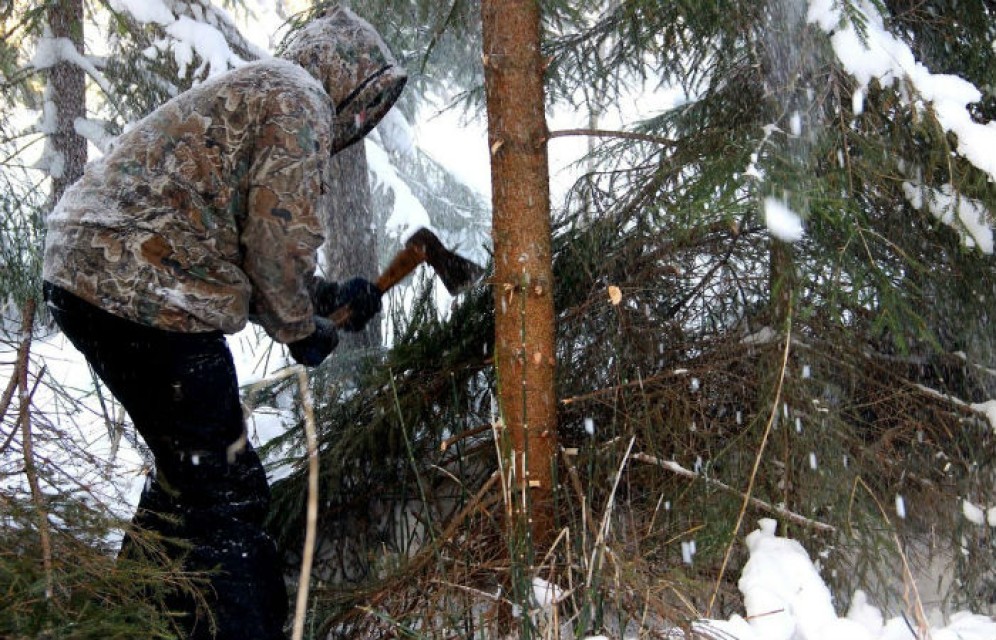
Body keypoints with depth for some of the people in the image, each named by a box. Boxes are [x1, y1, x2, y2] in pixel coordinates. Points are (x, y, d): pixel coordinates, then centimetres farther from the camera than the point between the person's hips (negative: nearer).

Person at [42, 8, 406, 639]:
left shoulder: (246, 90, 28)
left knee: (188, 471, 23)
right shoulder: (297, 97, -3)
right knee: (227, 492, -4)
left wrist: (331, 296, 27)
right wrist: (302, 328, 3)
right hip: (146, 295, -10)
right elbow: (278, 237, -13)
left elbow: (234, 247, 29)